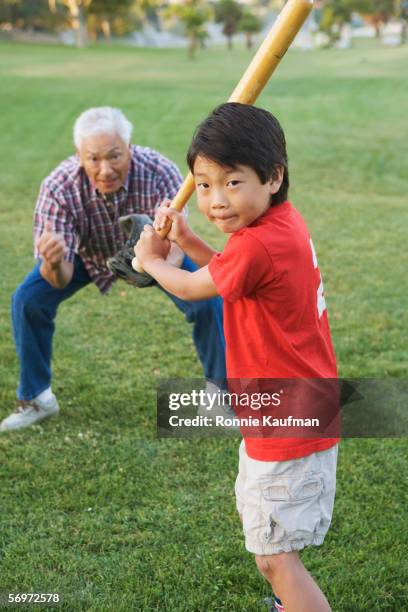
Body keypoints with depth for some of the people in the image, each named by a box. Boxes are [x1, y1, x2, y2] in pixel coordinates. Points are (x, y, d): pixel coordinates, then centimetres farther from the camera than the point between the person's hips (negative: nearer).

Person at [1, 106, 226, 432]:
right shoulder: (59, 187, -35)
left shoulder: (160, 173, -38)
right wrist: (54, 263, -57)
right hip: (88, 256, 1)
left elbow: (174, 250, -36)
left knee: (208, 302, -19)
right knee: (28, 301, -16)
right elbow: (60, 280, -32)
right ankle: (36, 398, 8)